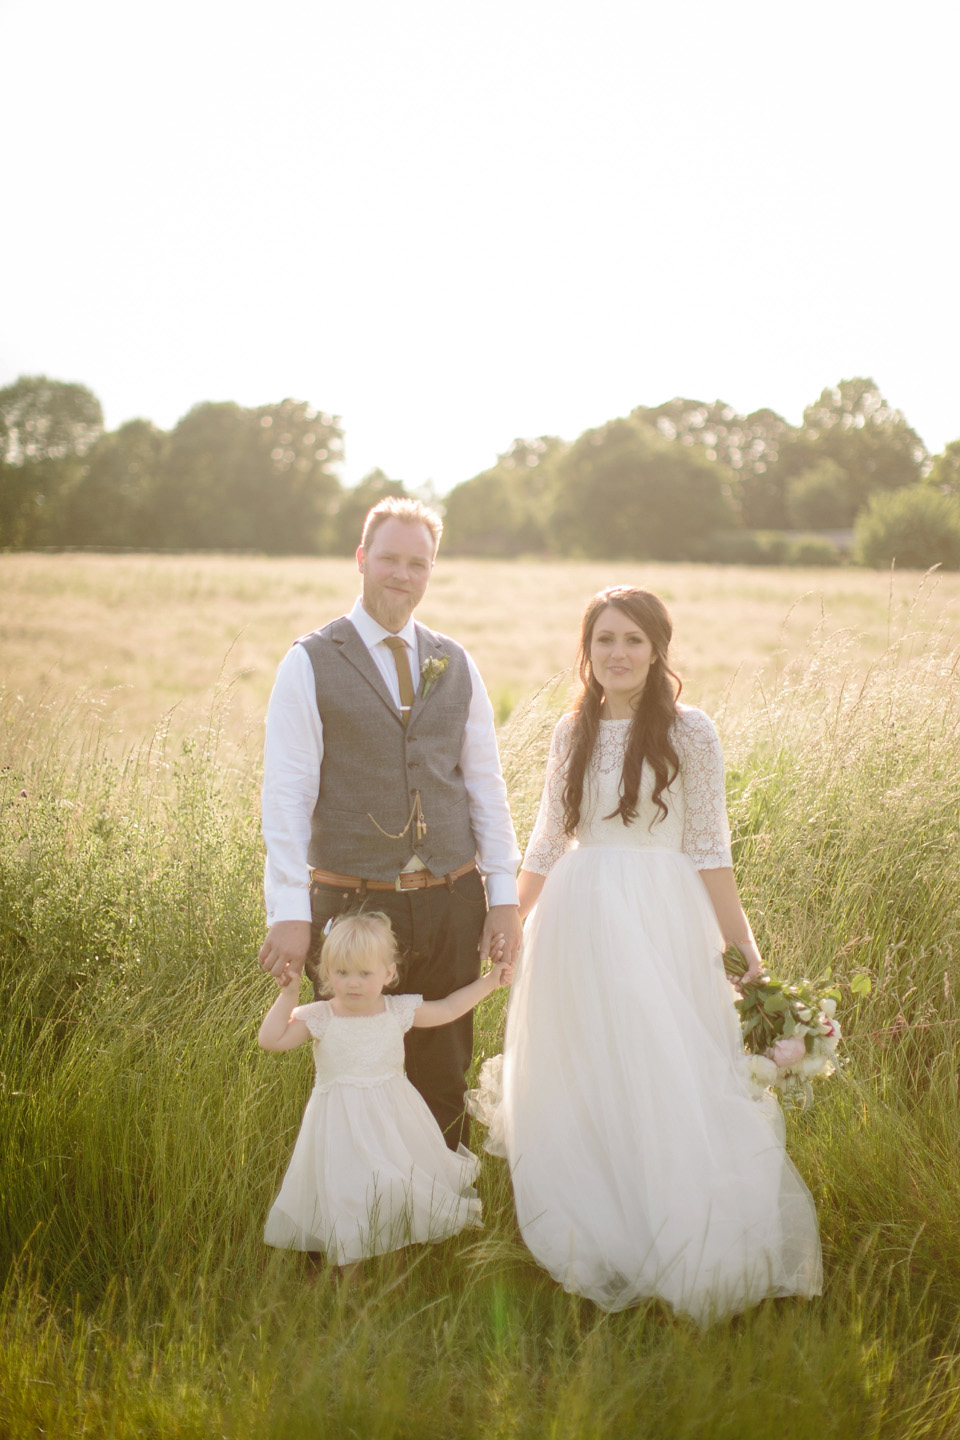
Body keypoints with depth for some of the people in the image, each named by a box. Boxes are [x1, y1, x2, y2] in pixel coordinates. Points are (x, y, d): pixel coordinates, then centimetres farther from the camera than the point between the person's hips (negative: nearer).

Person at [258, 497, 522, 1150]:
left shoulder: (456, 665, 9)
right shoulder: (311, 663, -3)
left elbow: (486, 785, 11)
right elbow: (285, 795, -7)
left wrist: (505, 897, 5)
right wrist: (289, 912, -13)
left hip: (452, 901, 3)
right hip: (351, 902, -3)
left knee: (445, 1082, 12)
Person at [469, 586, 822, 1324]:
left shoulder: (688, 731, -5)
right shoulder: (572, 732, 7)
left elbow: (709, 849, -5)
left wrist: (744, 947, -9)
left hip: (659, 925, -4)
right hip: (577, 924, 4)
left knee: (664, 1081, -3)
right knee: (579, 1089, 10)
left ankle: (678, 1254, 13)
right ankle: (595, 1244, 27)